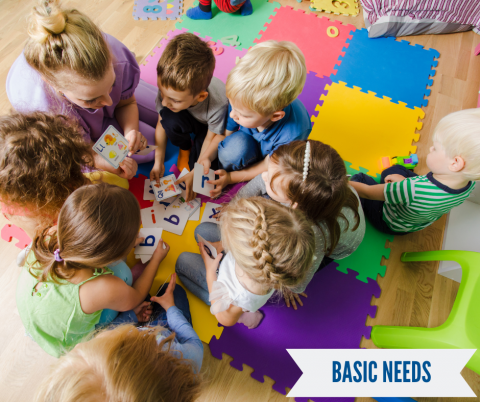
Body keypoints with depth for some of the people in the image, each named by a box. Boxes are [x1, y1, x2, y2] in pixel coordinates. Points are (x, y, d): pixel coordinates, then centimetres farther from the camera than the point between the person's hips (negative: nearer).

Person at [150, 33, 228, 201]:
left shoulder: (218, 104, -41)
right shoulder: (168, 89, -31)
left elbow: (212, 138, -24)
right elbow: (161, 124, -14)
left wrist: (195, 172, -19)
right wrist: (158, 162, -13)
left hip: (210, 126, -2)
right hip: (190, 120, 3)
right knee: (169, 119, -30)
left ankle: (193, 154, 12)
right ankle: (184, 148, 0)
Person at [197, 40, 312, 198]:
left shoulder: (292, 135, -41)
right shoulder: (242, 100, -30)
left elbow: (269, 166, -23)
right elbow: (225, 133, -10)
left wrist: (231, 177, -21)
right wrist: (206, 157, -24)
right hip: (248, 140, 2)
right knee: (233, 147, -31)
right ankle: (221, 179, -1)